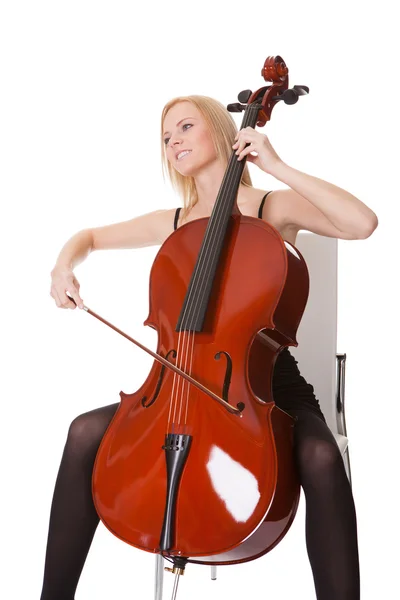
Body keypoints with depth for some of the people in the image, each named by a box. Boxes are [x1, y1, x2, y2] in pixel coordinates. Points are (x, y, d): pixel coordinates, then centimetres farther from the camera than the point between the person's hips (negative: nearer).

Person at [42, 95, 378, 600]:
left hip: (269, 385, -3)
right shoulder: (172, 223, 11)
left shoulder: (275, 208, -1)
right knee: (85, 433, -19)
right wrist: (65, 264, 3)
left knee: (320, 457, -35)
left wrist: (276, 166, -17)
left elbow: (363, 223, -20)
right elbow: (90, 236, 26)